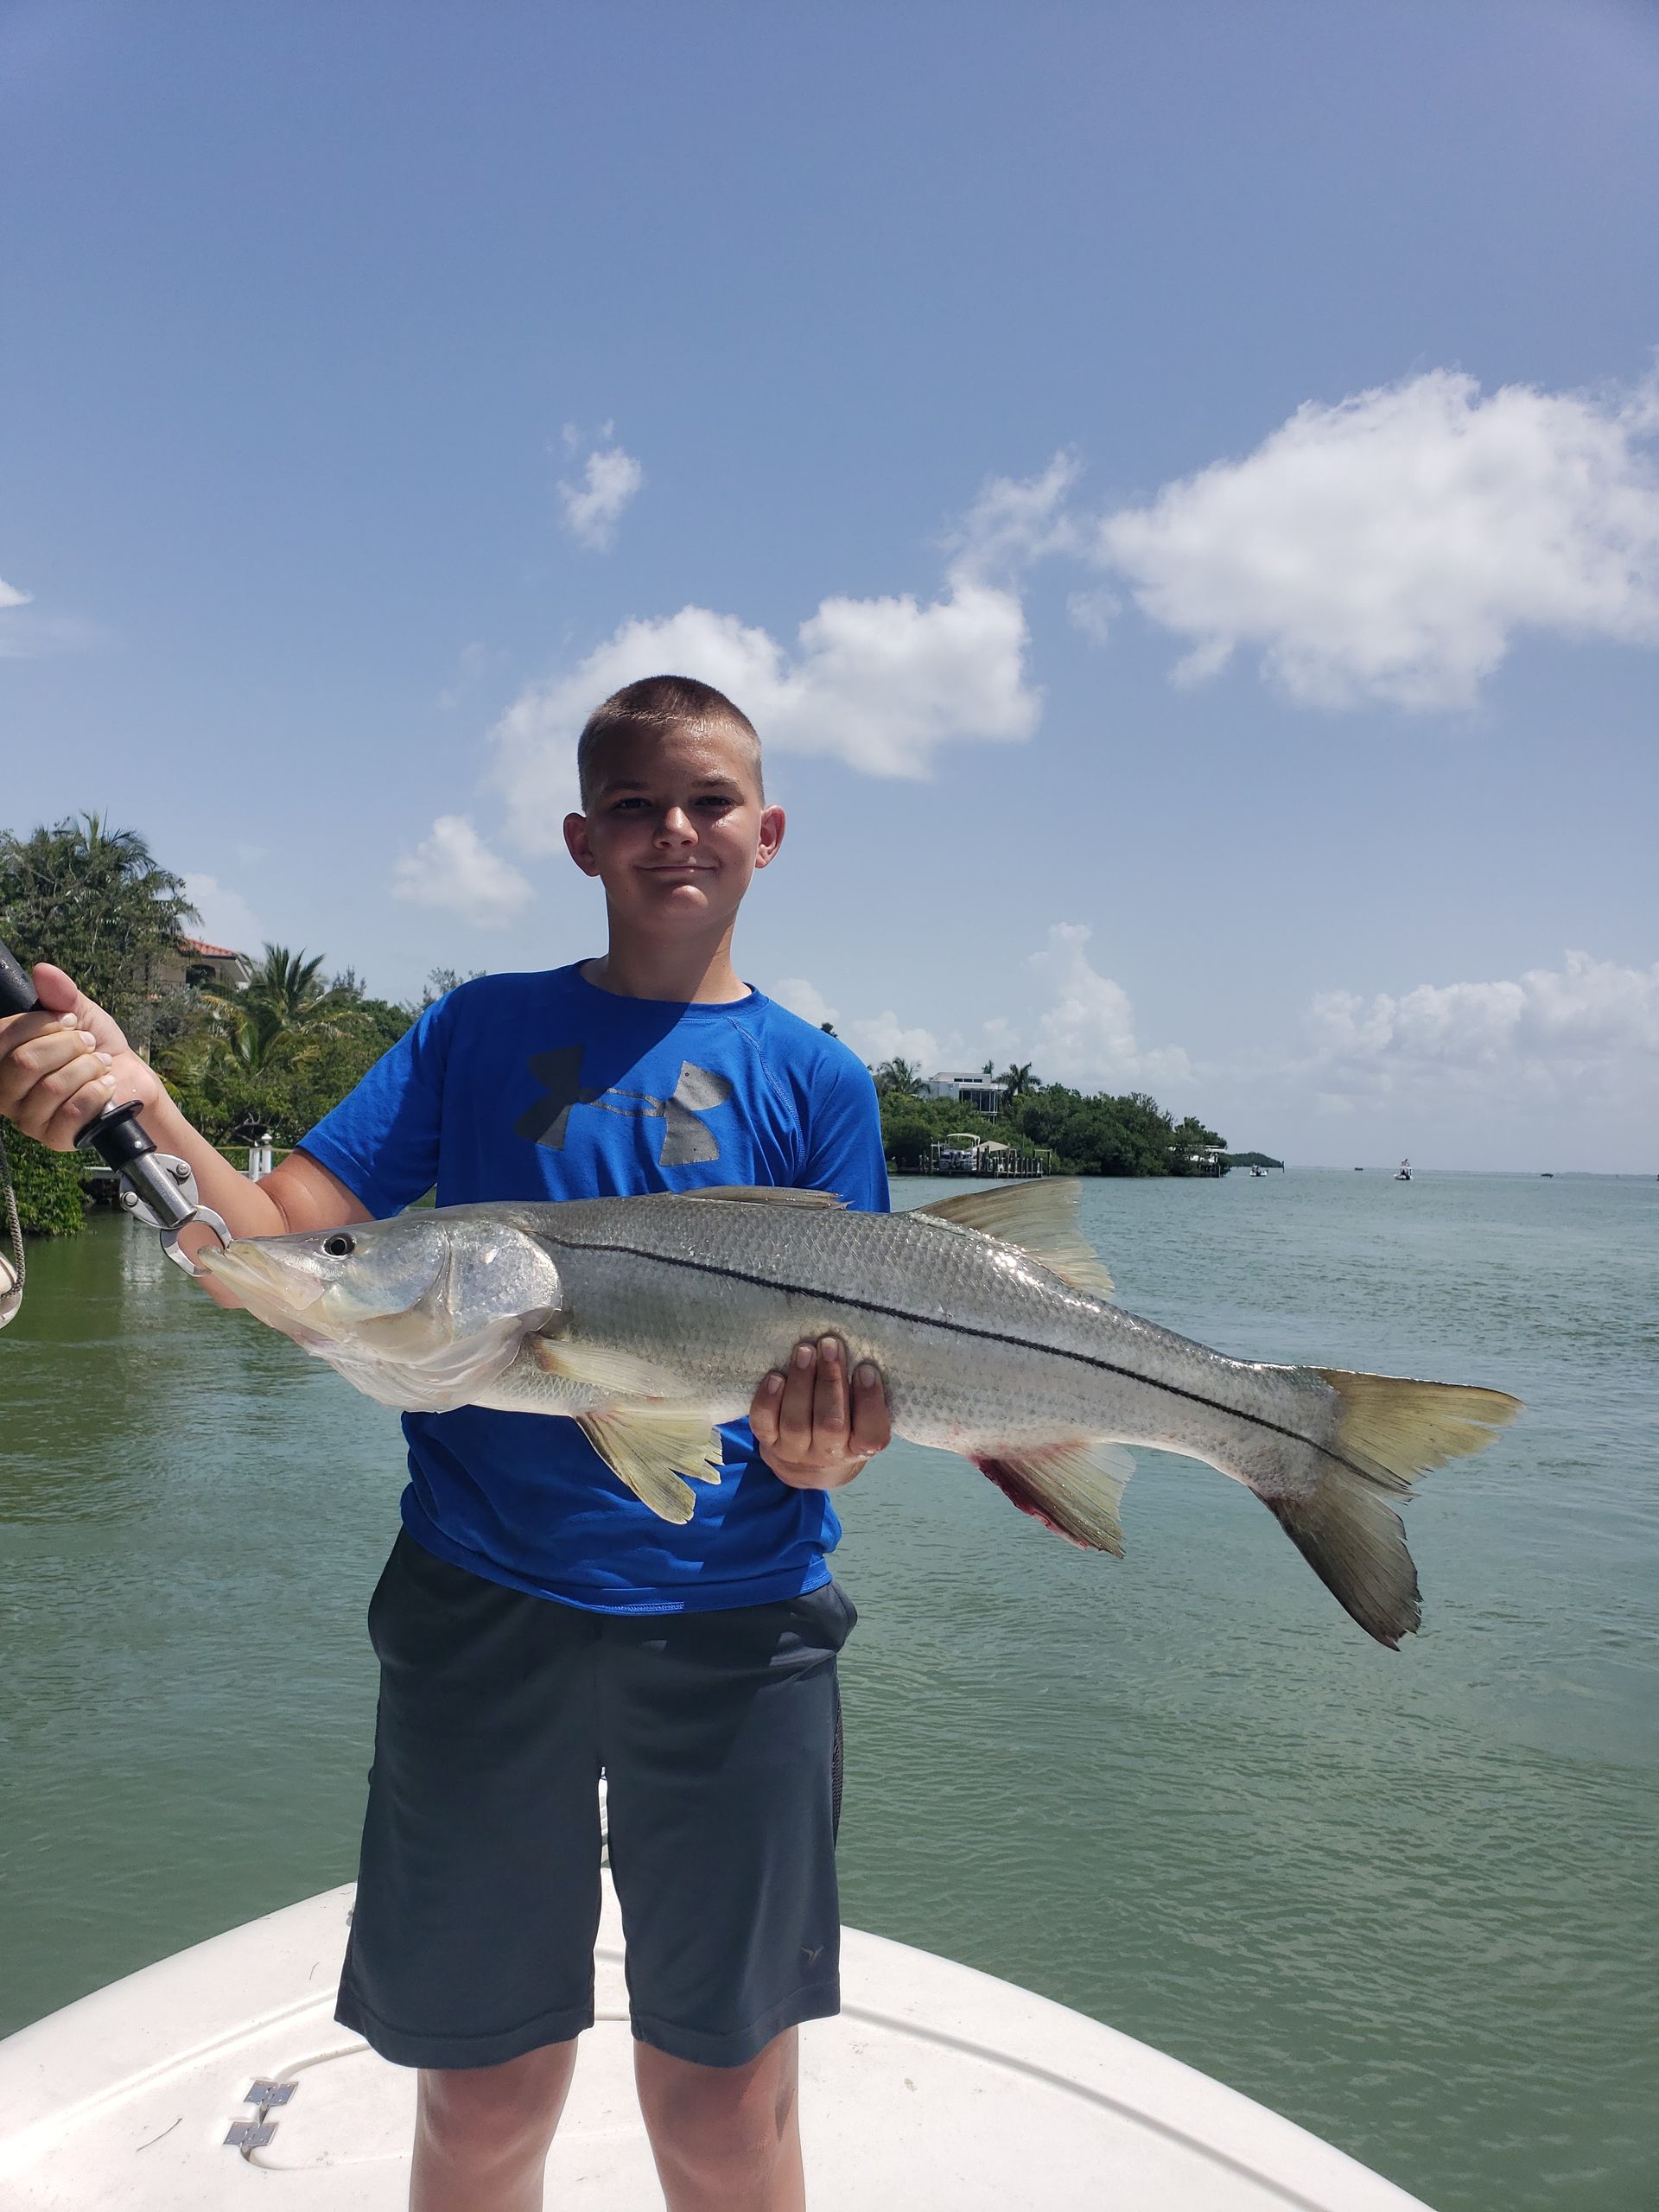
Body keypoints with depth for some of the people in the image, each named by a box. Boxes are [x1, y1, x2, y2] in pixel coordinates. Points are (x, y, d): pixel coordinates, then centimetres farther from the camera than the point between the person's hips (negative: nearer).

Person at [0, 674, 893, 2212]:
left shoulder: (813, 1081, 4)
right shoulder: (479, 1030, 6)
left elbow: (847, 1377, 1)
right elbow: (284, 1250, -3)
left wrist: (829, 1445, -22)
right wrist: (134, 1106, -20)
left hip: (735, 1624, 0)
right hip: (480, 1610, 1)